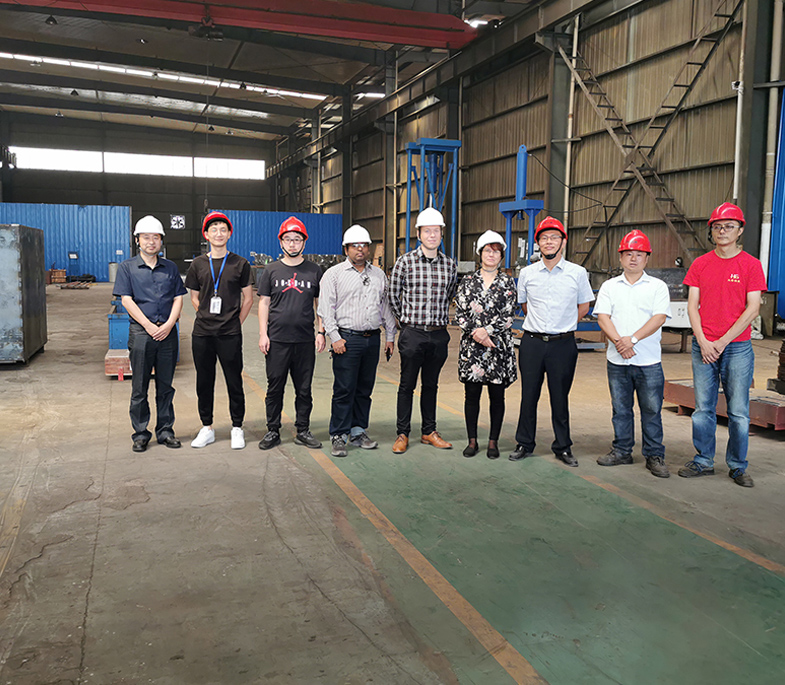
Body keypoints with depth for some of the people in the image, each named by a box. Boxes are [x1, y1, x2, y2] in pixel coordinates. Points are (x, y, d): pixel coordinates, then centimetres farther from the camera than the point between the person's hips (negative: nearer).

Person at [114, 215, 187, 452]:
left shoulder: (170, 268, 12)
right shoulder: (127, 267, 4)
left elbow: (178, 299, 8)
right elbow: (126, 300, -4)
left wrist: (168, 325, -8)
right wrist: (149, 326, -12)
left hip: (167, 333, 2)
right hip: (140, 333, -2)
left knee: (165, 386, 8)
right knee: (139, 387, 3)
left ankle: (165, 430, 17)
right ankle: (140, 433, 13)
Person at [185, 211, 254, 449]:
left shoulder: (240, 264, 2)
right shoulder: (198, 264, 8)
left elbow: (248, 298, 6)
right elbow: (194, 298, 15)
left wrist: (236, 322, 1)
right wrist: (207, 317, 6)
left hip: (230, 334, -2)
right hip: (202, 333, 3)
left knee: (234, 381, 2)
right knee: (204, 382, 9)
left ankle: (237, 429, 14)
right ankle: (207, 428, 21)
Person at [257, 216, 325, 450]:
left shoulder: (314, 271, 8)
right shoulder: (271, 270, 6)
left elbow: (320, 304, 11)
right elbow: (264, 303, 6)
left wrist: (321, 332, 2)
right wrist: (263, 334, -2)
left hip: (305, 341, 1)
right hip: (277, 340, -1)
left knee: (304, 389, 7)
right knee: (274, 388, 5)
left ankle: (303, 431, 18)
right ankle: (273, 431, 16)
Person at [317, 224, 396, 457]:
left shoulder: (379, 275, 16)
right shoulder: (334, 274, 2)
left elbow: (386, 307, 19)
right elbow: (326, 308, -4)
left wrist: (390, 336, 15)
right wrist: (334, 337, -12)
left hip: (372, 339, 5)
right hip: (347, 339, -4)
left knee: (365, 389, 10)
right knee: (344, 390, -5)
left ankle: (358, 432, 21)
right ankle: (338, 437, 4)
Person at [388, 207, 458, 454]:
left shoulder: (450, 264, 5)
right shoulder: (405, 262, -5)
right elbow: (393, 296, 3)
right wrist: (407, 322, 7)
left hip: (439, 335, 3)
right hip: (412, 334, -3)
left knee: (431, 385, 13)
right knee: (407, 385, 5)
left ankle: (429, 432, 24)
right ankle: (402, 434, 15)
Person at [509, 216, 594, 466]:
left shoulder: (577, 273, 0)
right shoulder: (527, 273, 5)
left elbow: (583, 307, 11)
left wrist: (562, 325, 8)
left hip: (563, 343, -1)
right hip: (532, 342, 2)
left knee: (560, 397, 6)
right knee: (529, 395, 7)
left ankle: (562, 447, 20)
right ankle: (524, 444, 21)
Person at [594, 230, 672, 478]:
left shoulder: (657, 286, 4)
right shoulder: (609, 286, 10)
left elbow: (659, 317, -8)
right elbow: (603, 317, 0)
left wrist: (633, 339, -18)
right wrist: (619, 342, -15)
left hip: (649, 361, -2)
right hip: (617, 361, 2)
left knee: (651, 410, 2)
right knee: (620, 408, 10)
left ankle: (655, 456, 12)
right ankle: (622, 450, 22)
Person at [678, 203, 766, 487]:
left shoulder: (750, 264, 0)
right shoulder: (700, 264, 8)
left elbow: (753, 308, -5)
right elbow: (692, 305, 5)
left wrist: (723, 341, -11)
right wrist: (702, 341, -7)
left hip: (738, 347, -2)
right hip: (703, 346, 2)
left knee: (738, 412, 2)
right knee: (703, 408, 7)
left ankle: (737, 466, 15)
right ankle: (703, 461, 18)